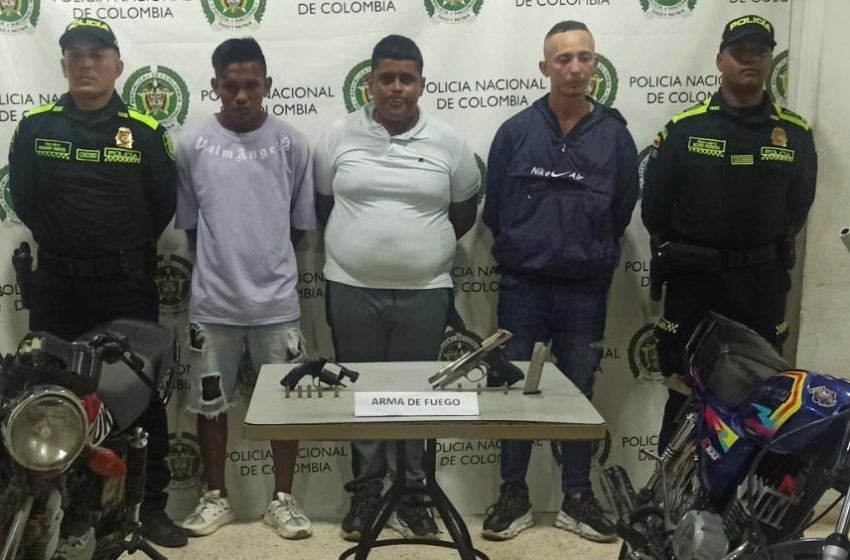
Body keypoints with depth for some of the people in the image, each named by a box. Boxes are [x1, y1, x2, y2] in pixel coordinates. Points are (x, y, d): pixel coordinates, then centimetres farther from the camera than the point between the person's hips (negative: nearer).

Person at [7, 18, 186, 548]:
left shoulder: (145, 131, -2)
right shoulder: (35, 127, 3)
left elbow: (164, 204, 3)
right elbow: (24, 200, 6)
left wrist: (129, 252, 8)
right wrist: (64, 243, 9)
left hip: (127, 285, -1)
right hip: (57, 284, 2)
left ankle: (153, 505, 15)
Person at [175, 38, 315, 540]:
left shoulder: (291, 143, -3)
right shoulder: (194, 145, -2)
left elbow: (302, 221, 4)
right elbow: (188, 221, 6)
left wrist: (269, 264, 6)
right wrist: (221, 266, 6)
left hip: (277, 299, -1)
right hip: (213, 301, 1)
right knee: (210, 401, 11)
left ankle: (283, 499, 23)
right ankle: (216, 497, 28)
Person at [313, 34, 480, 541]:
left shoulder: (449, 143, 0)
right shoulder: (339, 138, 0)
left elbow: (464, 213, 9)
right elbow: (323, 206, 10)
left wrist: (425, 248, 9)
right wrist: (359, 247, 9)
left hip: (424, 291, 0)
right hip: (352, 289, 1)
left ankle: (411, 491, 24)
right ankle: (366, 487, 26)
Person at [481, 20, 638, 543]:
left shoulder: (615, 134, -1)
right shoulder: (515, 131, -3)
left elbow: (622, 211, 8)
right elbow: (494, 210, 3)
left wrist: (590, 257, 12)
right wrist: (524, 252, 9)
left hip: (586, 291, 1)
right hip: (522, 287, 0)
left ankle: (578, 498, 24)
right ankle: (514, 495, 21)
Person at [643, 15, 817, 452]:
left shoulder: (795, 133, 2)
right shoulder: (684, 129, -4)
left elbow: (797, 207, 11)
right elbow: (655, 208, 1)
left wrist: (766, 256, 9)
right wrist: (683, 255, 7)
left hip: (762, 284, 2)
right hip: (694, 281, -2)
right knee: (685, 391, 6)